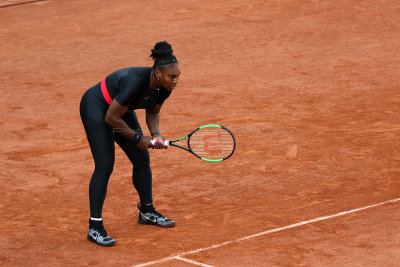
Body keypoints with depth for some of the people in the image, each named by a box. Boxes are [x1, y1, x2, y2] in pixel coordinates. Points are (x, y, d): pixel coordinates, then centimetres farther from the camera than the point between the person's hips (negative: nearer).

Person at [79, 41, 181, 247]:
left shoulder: (165, 86, -15)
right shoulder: (135, 83, -39)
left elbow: (153, 111, 5)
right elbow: (111, 118, -29)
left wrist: (155, 134, -13)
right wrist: (137, 137, -20)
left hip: (121, 109, 8)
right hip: (96, 107, -8)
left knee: (142, 159, 10)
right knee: (105, 165, -16)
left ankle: (147, 211, 31)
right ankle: (94, 227, -12)